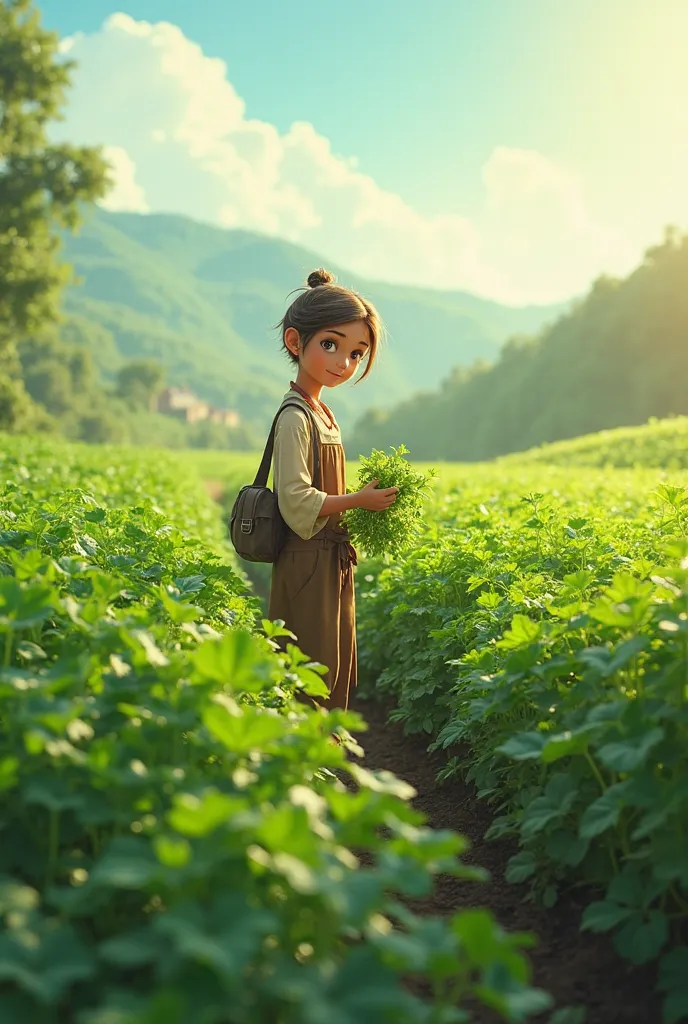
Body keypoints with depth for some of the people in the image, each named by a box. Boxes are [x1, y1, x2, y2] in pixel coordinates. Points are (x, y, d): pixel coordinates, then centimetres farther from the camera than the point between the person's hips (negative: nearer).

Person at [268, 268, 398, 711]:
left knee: (336, 679, 15)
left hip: (333, 566, 10)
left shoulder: (322, 413, 13)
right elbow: (297, 501, -22)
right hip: (308, 567, -10)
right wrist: (359, 500, -16)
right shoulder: (295, 417, -16)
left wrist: (363, 503, 5)